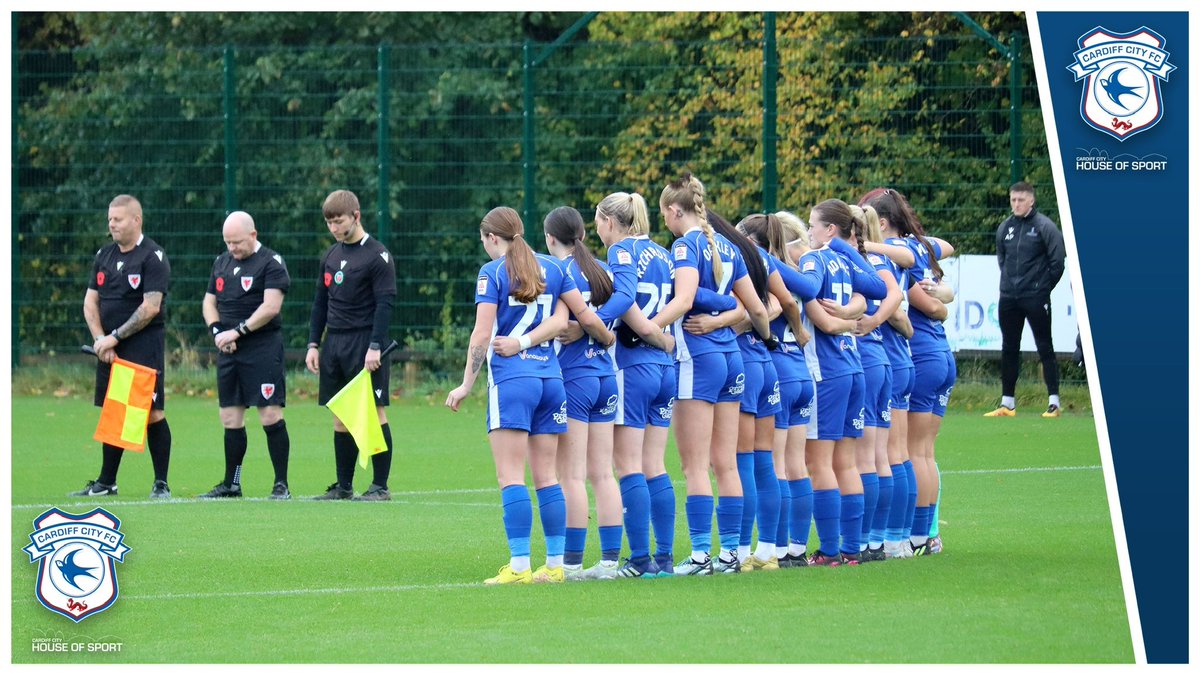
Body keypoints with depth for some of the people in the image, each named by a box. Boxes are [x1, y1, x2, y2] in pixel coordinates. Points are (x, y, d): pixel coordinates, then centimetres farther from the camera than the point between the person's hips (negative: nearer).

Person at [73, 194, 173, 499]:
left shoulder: (152, 257, -8)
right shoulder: (104, 256, 13)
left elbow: (151, 307, -15)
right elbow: (90, 301, 12)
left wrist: (115, 337, -14)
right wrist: (100, 340, -3)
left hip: (144, 345, -7)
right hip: (109, 348, 7)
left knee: (152, 414, -7)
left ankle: (161, 484, -1)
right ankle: (106, 483, 16)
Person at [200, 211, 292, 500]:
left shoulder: (271, 263, -6)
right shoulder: (222, 262, 16)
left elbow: (270, 307, -15)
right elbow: (209, 302, 19)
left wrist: (237, 331, -15)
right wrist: (218, 332, 1)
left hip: (263, 348, -7)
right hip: (228, 351, 7)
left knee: (270, 416, -9)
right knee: (230, 419, 8)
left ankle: (281, 484, -5)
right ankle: (231, 484, 16)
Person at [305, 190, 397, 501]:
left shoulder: (378, 256, -7)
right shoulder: (330, 256, 14)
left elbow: (385, 304, -12)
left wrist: (375, 347, -18)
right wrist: (314, 344, 11)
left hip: (364, 344, -7)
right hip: (334, 344, 7)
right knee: (340, 417, 8)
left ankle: (380, 487, -3)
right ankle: (343, 486, 13)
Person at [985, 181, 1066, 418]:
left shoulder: (1045, 227, -8)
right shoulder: (1005, 227, 8)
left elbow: (1058, 261, -9)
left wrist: (1044, 287, -6)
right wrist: (1009, 281, 11)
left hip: (1035, 298, -6)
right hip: (1008, 298, 6)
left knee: (1045, 348, -3)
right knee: (1009, 350, 10)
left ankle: (1054, 402, -2)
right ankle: (1007, 403, 17)